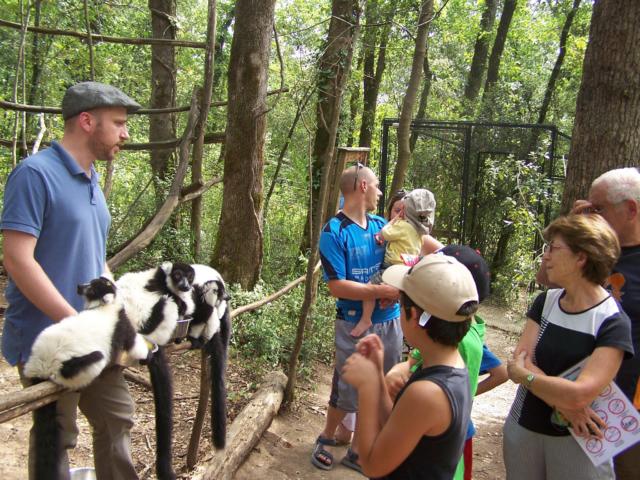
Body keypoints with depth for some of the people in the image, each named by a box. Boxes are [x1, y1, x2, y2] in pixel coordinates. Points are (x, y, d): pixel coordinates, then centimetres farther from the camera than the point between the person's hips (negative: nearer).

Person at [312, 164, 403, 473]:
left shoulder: (382, 225, 4)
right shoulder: (334, 232, -14)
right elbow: (337, 286, -19)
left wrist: (397, 287, -8)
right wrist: (382, 291, -24)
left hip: (390, 322, 6)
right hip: (355, 326, -5)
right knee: (347, 391, 9)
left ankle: (357, 453, 32)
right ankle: (326, 439, 37)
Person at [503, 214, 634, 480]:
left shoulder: (612, 322, -18)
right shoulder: (545, 301, -1)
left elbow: (580, 394, -26)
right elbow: (520, 360, -8)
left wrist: (521, 374, -14)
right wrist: (562, 402, -22)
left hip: (577, 439, -5)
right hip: (523, 426, 5)